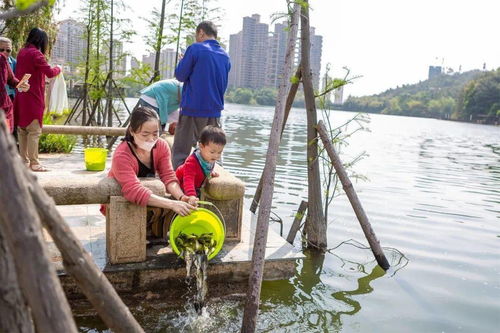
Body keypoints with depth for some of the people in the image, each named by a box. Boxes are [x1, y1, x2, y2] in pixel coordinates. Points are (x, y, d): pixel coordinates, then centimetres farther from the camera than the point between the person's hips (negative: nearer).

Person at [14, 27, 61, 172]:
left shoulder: (21, 52, 12)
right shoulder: (35, 53, -12)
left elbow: (17, 75, 19)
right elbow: (49, 72, -15)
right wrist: (58, 68, 3)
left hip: (21, 97, 8)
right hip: (33, 98, -8)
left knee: (22, 130, 11)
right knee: (34, 131, -5)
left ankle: (24, 161, 17)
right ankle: (34, 163, -4)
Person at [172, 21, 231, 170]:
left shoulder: (195, 49, -6)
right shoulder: (225, 56, 11)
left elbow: (180, 75, -3)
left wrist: (182, 61, 14)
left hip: (192, 108, -5)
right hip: (214, 110, 5)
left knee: (180, 151, 0)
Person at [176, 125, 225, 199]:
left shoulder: (211, 159, -16)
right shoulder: (192, 162, -43)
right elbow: (188, 180, -55)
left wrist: (210, 172, -7)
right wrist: (191, 195, -68)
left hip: (196, 187, 7)